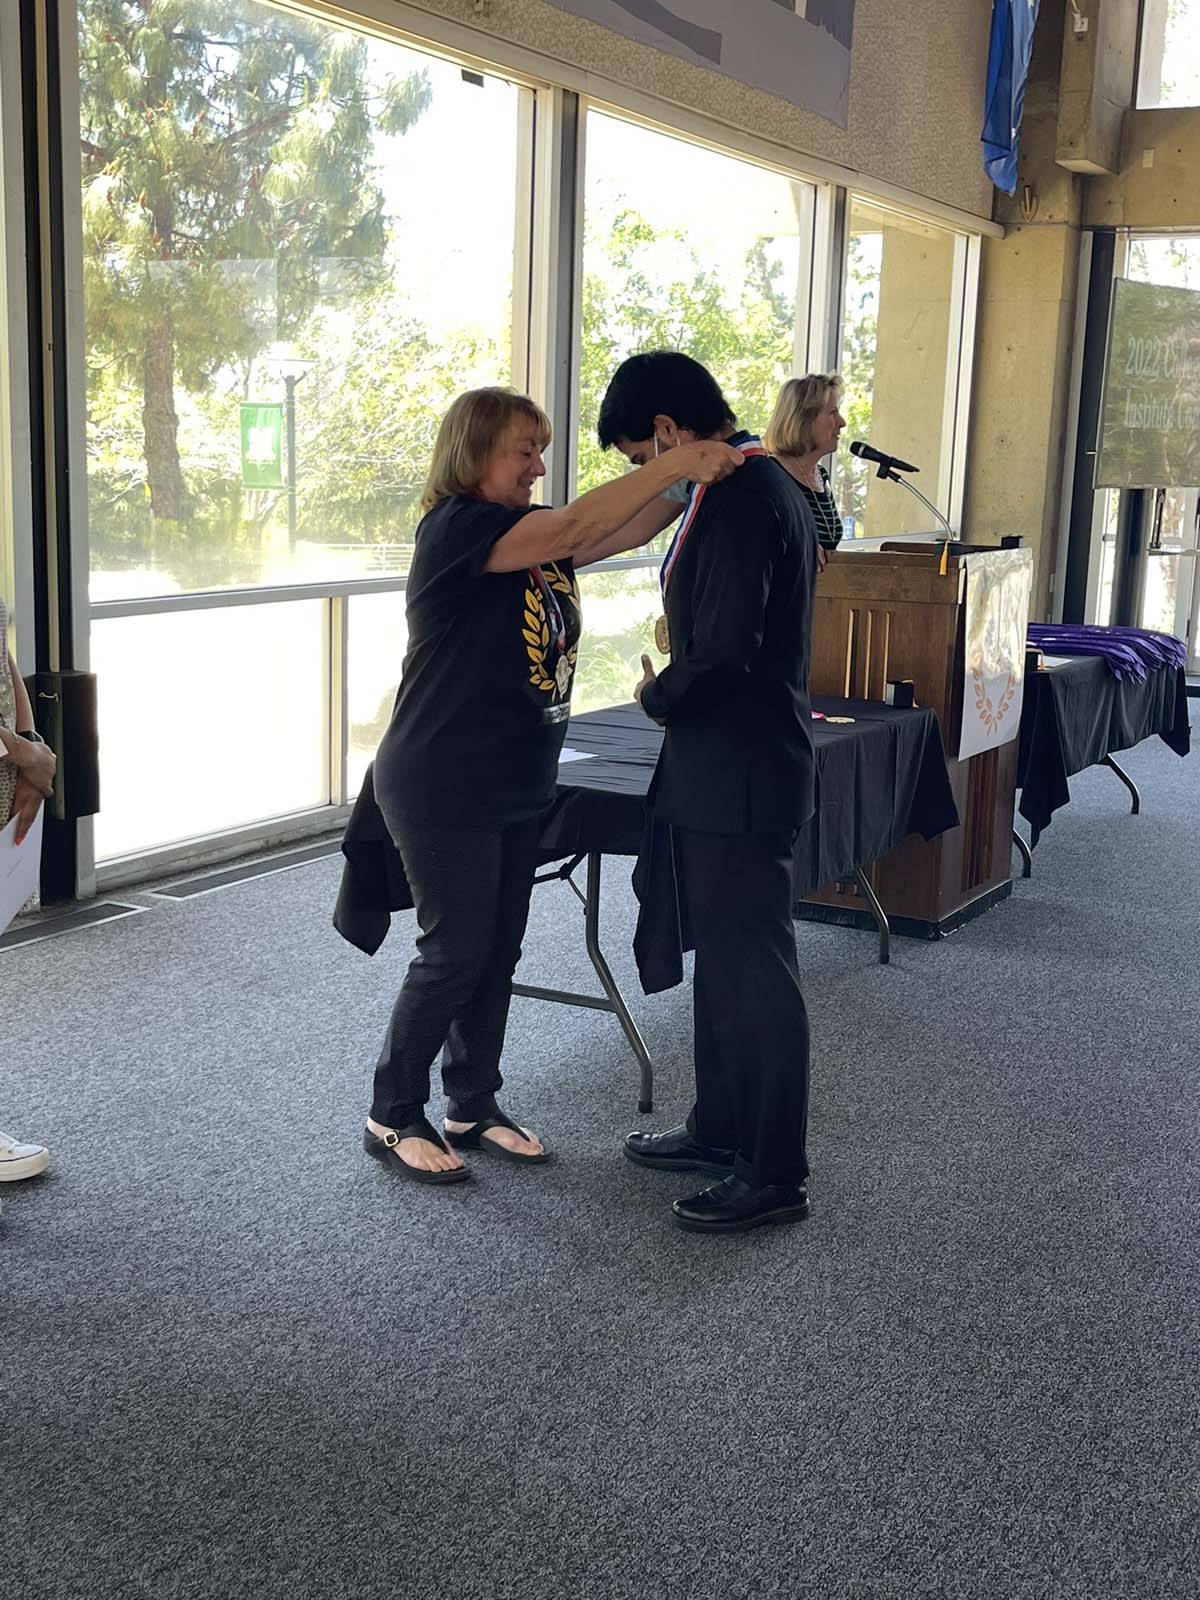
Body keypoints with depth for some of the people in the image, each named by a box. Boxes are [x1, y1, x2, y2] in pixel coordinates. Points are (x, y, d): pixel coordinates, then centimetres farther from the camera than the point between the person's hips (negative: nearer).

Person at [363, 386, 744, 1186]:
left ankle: (474, 1107, 27)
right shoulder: (454, 527, -17)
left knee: (499, 952, 13)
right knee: (455, 954, -1)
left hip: (516, 787, 8)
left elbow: (623, 532, -1)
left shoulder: (530, 528, 8)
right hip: (442, 790, -8)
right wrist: (675, 462, -28)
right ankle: (392, 1118, 15)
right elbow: (574, 530, -28)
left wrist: (704, 477, -15)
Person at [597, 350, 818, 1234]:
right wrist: (675, 690, 11)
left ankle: (776, 1172, 10)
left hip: (740, 777, -11)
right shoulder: (761, 482, 13)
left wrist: (657, 695, -7)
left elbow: (722, 652, -25)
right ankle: (722, 1129, 33)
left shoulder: (737, 496, -19)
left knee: (754, 971, -1)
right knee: (722, 960, 19)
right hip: (722, 770, 11)